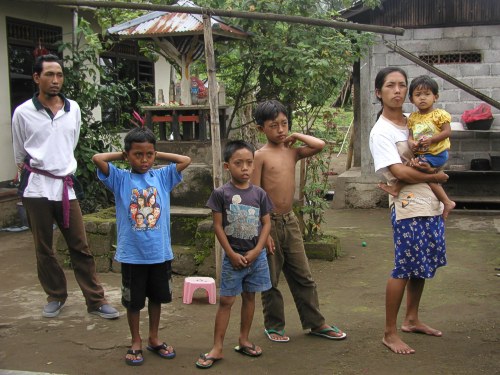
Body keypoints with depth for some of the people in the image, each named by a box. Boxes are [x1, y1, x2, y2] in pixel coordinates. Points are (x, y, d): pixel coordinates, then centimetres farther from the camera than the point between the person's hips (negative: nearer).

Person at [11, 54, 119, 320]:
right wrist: (29, 177, 11)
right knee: (43, 247, 8)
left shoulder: (73, 109, 5)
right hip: (37, 188, -2)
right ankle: (55, 296, 24)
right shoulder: (23, 113, -4)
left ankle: (95, 300, 8)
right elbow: (19, 155, 7)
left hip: (66, 185, 2)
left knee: (80, 247, 3)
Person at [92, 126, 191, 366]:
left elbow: (186, 160, -1)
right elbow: (97, 159, -16)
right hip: (132, 254, -2)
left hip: (161, 252, 3)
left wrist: (158, 155, 3)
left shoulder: (162, 177, 2)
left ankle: (154, 339, 35)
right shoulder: (120, 179, -5)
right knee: (133, 300, 11)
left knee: (157, 296, 17)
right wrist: (121, 155, -2)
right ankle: (136, 342, 29)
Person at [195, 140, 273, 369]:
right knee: (226, 301, 1)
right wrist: (232, 254, -11)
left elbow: (266, 224, 2)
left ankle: (244, 340, 26)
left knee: (249, 297, 13)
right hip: (233, 256, -3)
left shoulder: (259, 194, -1)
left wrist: (256, 251, -9)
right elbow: (218, 226, -8)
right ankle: (217, 348, 7)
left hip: (256, 255, 3)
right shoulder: (221, 193, -9)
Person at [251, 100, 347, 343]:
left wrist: (296, 136, 2)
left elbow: (320, 145, -8)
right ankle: (273, 326, 23)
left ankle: (315, 323, 22)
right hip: (270, 222, -5)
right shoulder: (260, 156, -8)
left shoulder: (292, 151, 7)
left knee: (303, 277, 12)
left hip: (290, 221, 5)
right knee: (271, 280, 8)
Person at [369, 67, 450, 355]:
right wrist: (436, 176, -5)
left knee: (422, 266, 15)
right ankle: (390, 333, 5)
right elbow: (401, 172, -16)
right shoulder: (381, 132, -9)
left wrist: (425, 165, -7)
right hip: (408, 206, -8)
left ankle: (412, 320, 31)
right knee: (404, 269, -5)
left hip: (432, 204, 8)